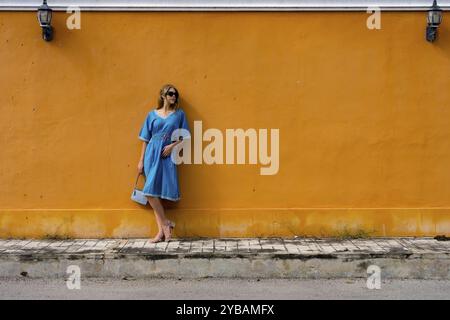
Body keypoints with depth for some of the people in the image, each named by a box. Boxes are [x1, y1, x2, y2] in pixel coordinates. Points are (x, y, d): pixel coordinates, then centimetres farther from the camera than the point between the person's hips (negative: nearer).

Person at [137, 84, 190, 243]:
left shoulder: (179, 114, 7)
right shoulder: (152, 114, 9)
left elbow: (185, 137, 7)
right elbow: (146, 139, 11)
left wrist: (173, 145, -11)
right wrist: (141, 161, 7)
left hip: (167, 156, -2)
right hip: (152, 155, 2)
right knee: (151, 192, -5)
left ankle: (162, 230, 4)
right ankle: (165, 224, 6)